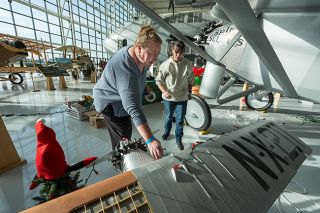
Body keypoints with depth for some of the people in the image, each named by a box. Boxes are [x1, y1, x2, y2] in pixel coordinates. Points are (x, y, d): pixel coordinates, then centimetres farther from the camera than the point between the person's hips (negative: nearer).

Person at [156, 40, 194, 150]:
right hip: (169, 98, 0)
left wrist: (189, 92, 13)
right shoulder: (165, 65, -12)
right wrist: (164, 91, -21)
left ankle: (179, 138, 31)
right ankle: (167, 132, 48)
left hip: (182, 98, 1)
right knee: (168, 117, 20)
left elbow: (190, 80, 8)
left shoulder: (188, 64, -5)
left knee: (180, 120, 10)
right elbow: (158, 80, -6)